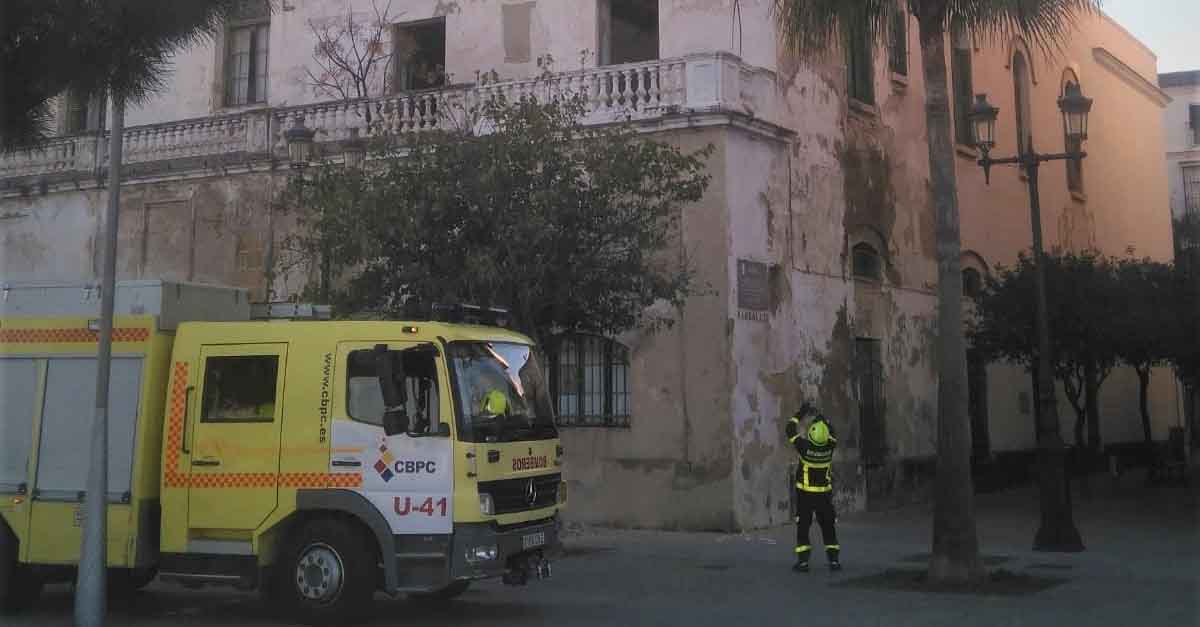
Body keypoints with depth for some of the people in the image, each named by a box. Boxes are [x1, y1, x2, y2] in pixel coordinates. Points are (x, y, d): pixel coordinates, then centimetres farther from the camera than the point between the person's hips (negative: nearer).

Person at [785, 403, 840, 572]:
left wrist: (800, 413, 1)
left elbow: (790, 430, -8)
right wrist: (821, 417, 16)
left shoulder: (805, 447, -19)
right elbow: (832, 433, 11)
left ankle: (803, 562, 0)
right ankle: (834, 560, 8)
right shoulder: (829, 448, -11)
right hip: (824, 494, 2)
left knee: (803, 527, 4)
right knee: (828, 527, 10)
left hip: (805, 494, -2)